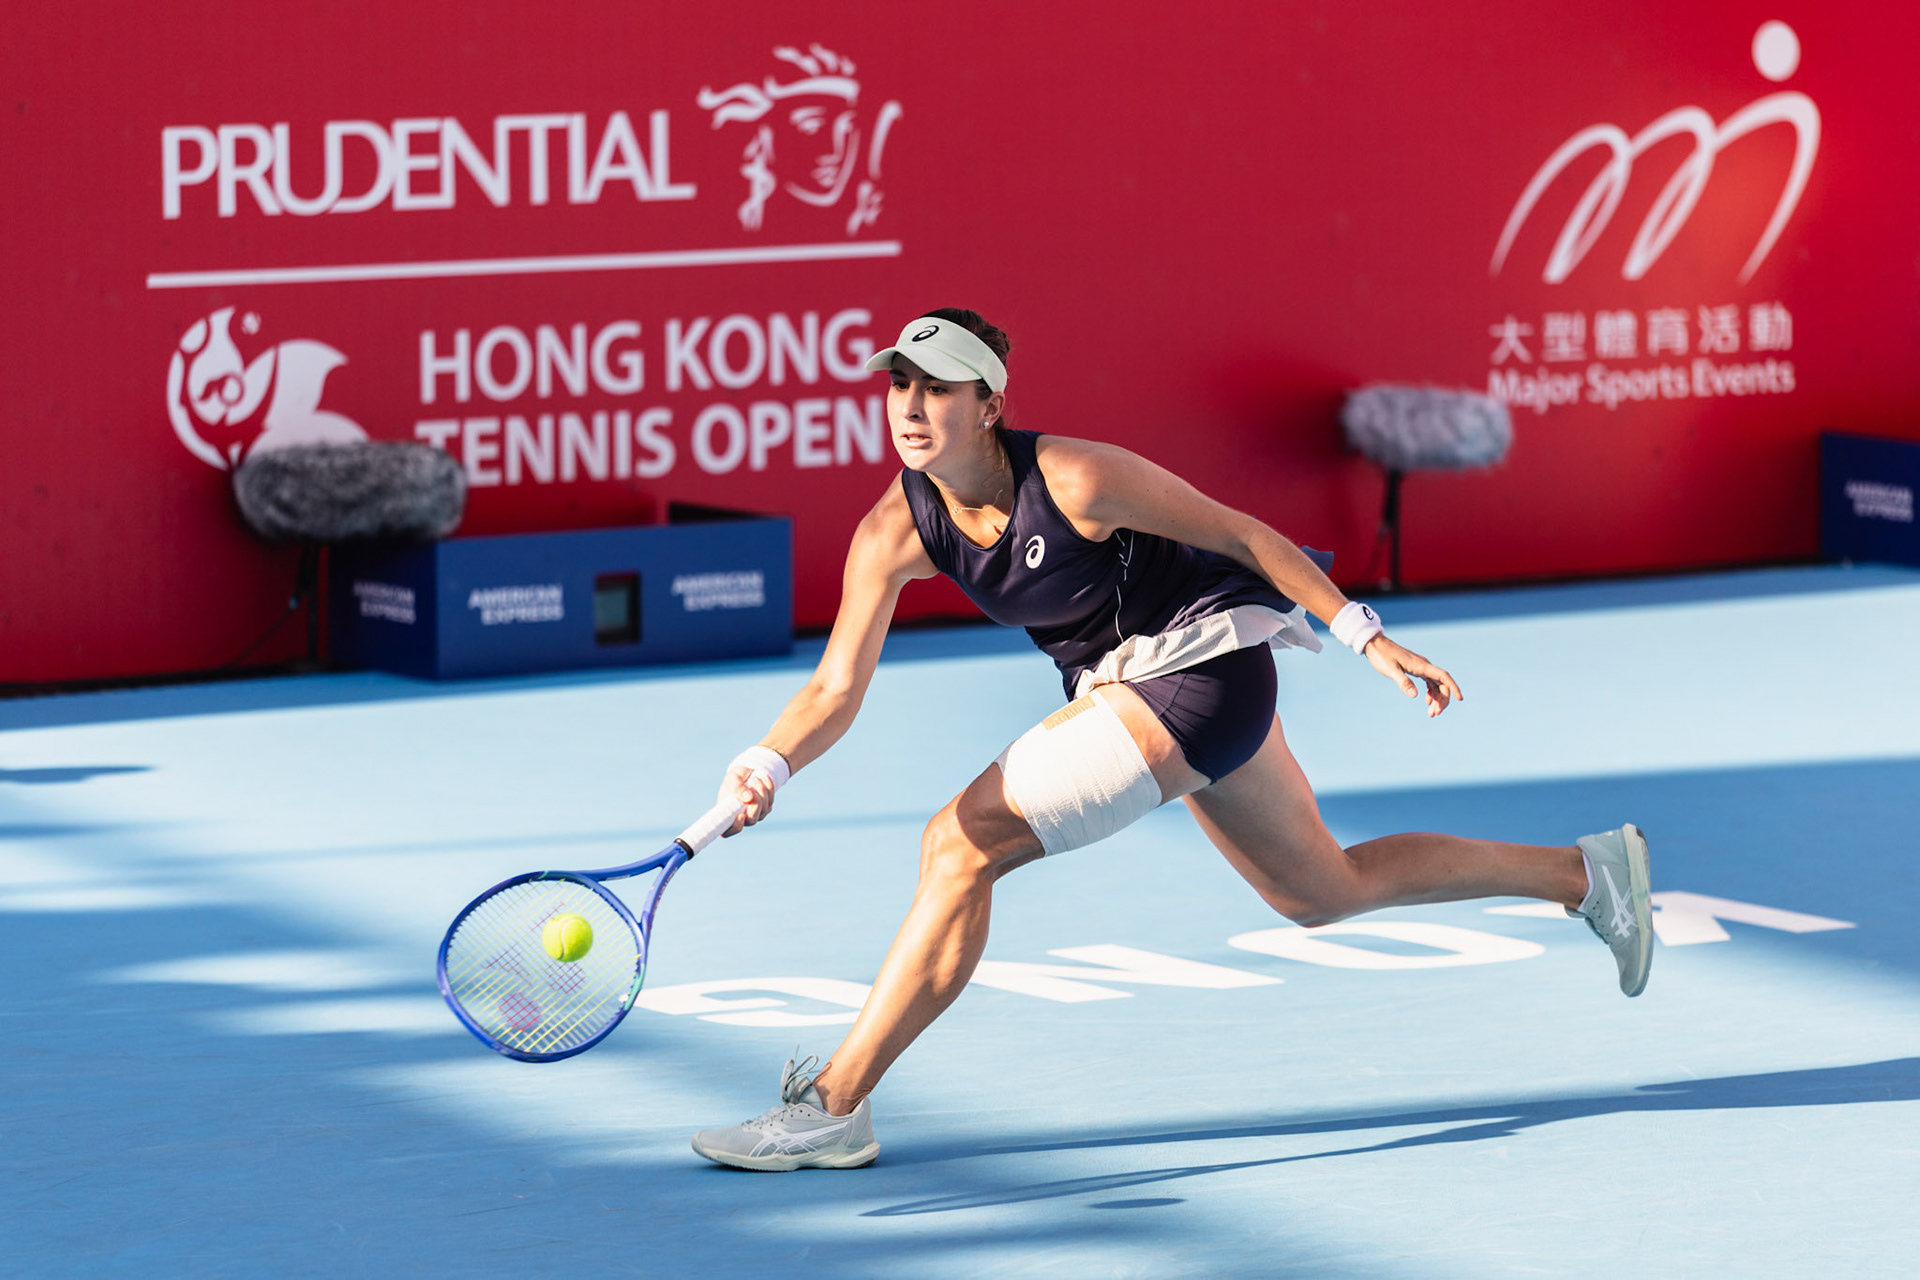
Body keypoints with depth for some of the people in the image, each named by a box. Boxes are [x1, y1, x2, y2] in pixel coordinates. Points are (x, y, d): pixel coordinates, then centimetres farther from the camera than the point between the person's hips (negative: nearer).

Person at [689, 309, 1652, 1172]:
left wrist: (1366, 636, -13)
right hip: (1128, 686, 8)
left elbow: (1241, 534, -13)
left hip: (1202, 660, -8)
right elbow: (837, 686, -12)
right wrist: (766, 767, -33)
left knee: (960, 844, -18)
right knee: (1325, 893, 22)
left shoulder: (1075, 477, -25)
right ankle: (1588, 872, 39)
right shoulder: (894, 532, -9)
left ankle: (833, 1107, -12)